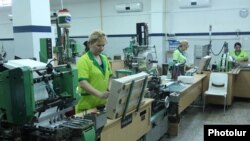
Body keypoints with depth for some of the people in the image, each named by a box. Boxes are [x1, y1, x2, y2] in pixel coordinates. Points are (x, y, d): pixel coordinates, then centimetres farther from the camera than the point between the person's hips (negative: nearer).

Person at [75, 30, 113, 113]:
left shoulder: (104, 58, 9)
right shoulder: (83, 60, -12)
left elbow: (109, 76, 18)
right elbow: (83, 83, -22)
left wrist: (109, 90, 0)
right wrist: (100, 94, -30)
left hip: (103, 103, 6)